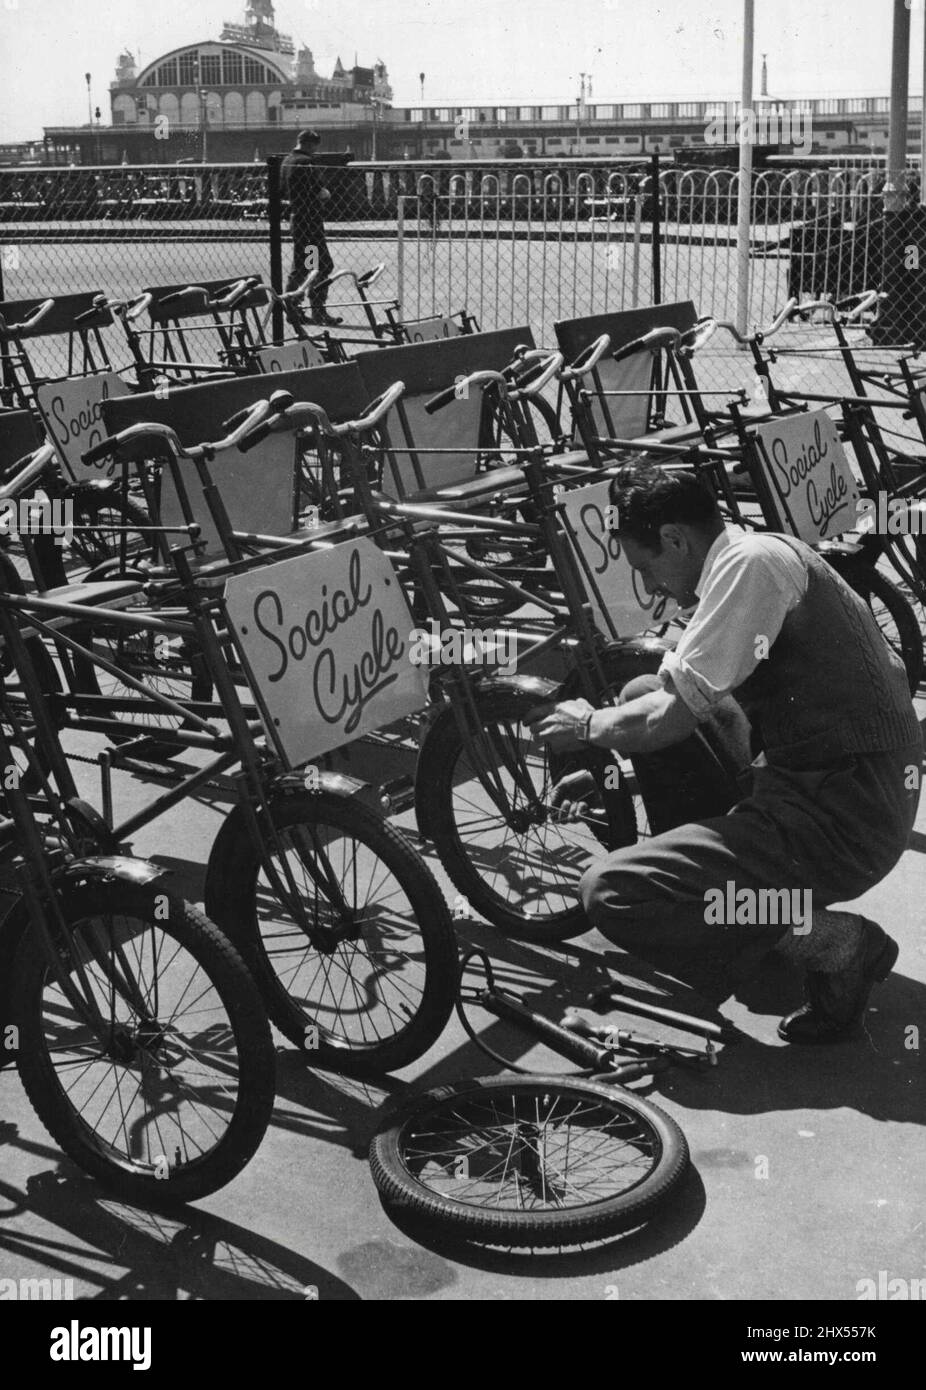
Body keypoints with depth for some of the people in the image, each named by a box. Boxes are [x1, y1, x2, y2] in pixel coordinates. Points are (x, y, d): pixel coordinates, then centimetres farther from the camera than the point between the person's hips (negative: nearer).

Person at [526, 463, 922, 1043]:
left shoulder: (750, 563, -16)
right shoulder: (757, 560, 15)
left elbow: (674, 719, -16)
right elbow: (684, 705, 24)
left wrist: (588, 726, 3)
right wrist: (602, 773, 23)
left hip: (844, 817, -10)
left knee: (613, 893, -17)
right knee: (643, 694, 17)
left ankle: (833, 942, -6)